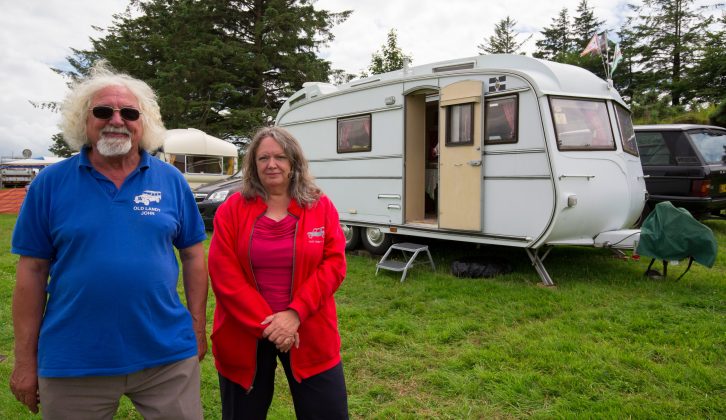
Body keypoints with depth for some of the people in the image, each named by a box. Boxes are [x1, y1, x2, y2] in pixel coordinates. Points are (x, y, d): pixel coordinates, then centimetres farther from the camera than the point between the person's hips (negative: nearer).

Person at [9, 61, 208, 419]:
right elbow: (32, 271, -1)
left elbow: (192, 255, 5)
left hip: (168, 354, 1)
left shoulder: (171, 180, 1)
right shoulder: (51, 182, -2)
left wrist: (197, 327, 3)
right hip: (74, 365, 0)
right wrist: (25, 358, 0)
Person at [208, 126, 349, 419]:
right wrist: (266, 324, -14)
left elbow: (334, 264, -5)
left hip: (309, 334, 0)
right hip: (244, 336, 0)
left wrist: (295, 314, -15)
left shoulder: (321, 206, 0)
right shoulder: (231, 210, -2)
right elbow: (224, 274, -7)